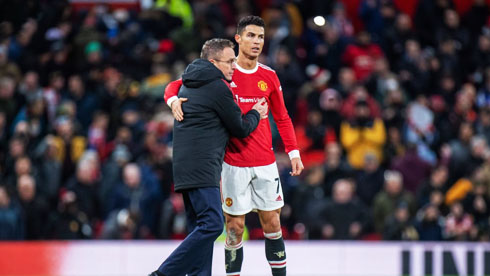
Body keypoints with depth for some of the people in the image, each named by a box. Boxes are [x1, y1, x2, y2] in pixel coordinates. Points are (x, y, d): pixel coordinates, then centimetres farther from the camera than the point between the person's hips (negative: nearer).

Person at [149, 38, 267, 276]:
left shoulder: (188, 84, 19)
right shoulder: (218, 88, -9)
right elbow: (240, 129, -3)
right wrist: (256, 114, 16)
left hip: (185, 165, 10)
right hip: (201, 168, -10)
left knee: (200, 227, 9)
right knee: (212, 224, -15)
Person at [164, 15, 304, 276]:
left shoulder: (269, 76, 7)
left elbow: (282, 118, 16)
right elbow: (176, 85, -2)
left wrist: (293, 152, 9)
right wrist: (174, 100, -25)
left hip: (265, 163, 3)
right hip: (234, 163, -3)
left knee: (272, 222, 7)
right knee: (235, 226, -2)